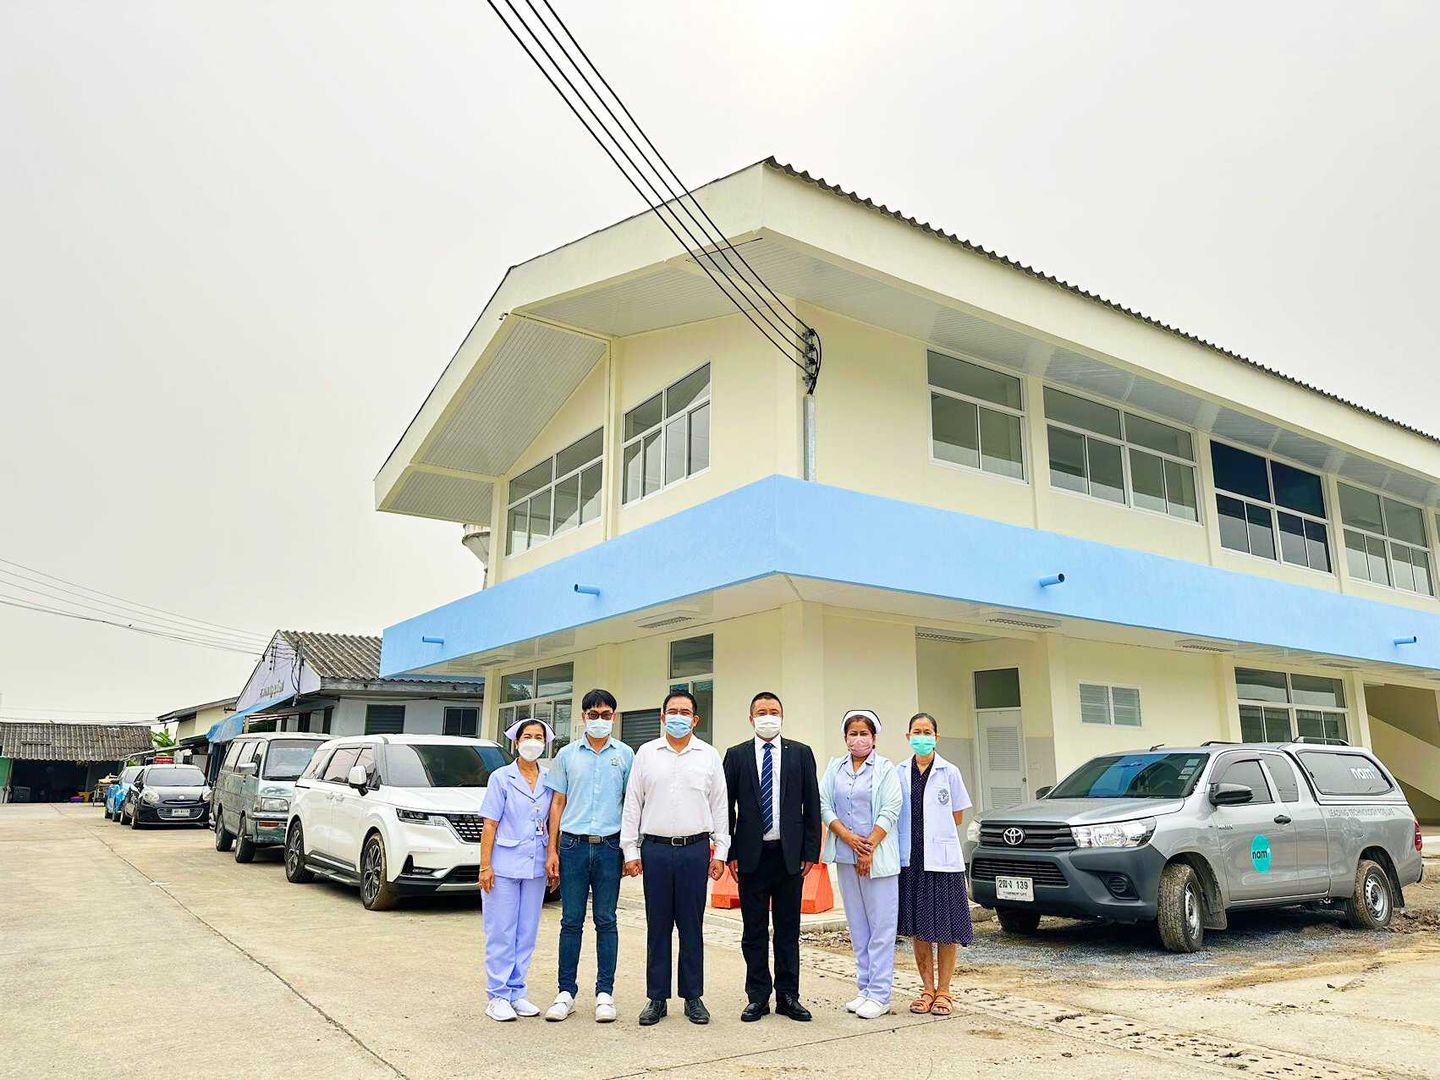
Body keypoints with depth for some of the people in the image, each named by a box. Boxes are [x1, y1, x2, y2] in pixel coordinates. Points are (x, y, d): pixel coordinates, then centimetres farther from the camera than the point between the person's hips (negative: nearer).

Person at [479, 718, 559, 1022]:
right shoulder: (501, 778, -3)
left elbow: (552, 824, 12)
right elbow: (490, 825, -5)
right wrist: (485, 866, -10)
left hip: (535, 867, 4)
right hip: (504, 865, -4)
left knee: (526, 932, 9)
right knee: (501, 932, 1)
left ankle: (516, 993, 20)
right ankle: (497, 996, 10)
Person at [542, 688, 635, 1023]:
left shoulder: (625, 755, 6)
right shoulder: (567, 755, 7)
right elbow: (558, 803, 9)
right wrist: (552, 850, 3)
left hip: (609, 845, 0)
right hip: (573, 844, 1)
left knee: (606, 921, 5)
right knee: (571, 921, 5)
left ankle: (605, 993, 13)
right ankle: (566, 992, 14)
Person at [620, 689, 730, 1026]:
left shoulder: (709, 756, 6)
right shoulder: (646, 753, 6)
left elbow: (719, 807, 7)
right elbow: (632, 805, 6)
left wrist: (721, 852, 2)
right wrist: (630, 851, 1)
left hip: (695, 849, 0)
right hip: (655, 849, 0)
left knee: (692, 926, 5)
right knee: (657, 927, 6)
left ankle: (693, 997, 17)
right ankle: (657, 998, 16)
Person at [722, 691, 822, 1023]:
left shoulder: (801, 753, 4)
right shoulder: (736, 755, 4)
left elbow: (812, 805, 4)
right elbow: (726, 807, 3)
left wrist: (810, 852, -1)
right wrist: (730, 853, -2)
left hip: (790, 855, 0)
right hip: (751, 855, 0)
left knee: (788, 930, 9)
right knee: (754, 931, 7)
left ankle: (788, 996, 19)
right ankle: (758, 997, 18)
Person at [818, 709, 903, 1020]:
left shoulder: (886, 769, -1)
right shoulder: (835, 768, 10)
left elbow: (890, 811, -8)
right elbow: (824, 806, 4)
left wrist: (869, 849, -13)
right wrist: (848, 837, -9)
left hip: (878, 858, -4)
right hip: (845, 857, 4)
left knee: (881, 927, -2)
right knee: (857, 927, 10)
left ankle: (879, 995, 3)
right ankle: (865, 989, 18)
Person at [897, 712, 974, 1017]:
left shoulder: (949, 772, 0)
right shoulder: (900, 774, 5)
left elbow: (958, 817, 6)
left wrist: (934, 832, 5)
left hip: (943, 860, -2)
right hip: (911, 859, 2)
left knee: (945, 928, 2)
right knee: (918, 928, 7)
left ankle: (943, 991, 14)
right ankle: (927, 989, 20)